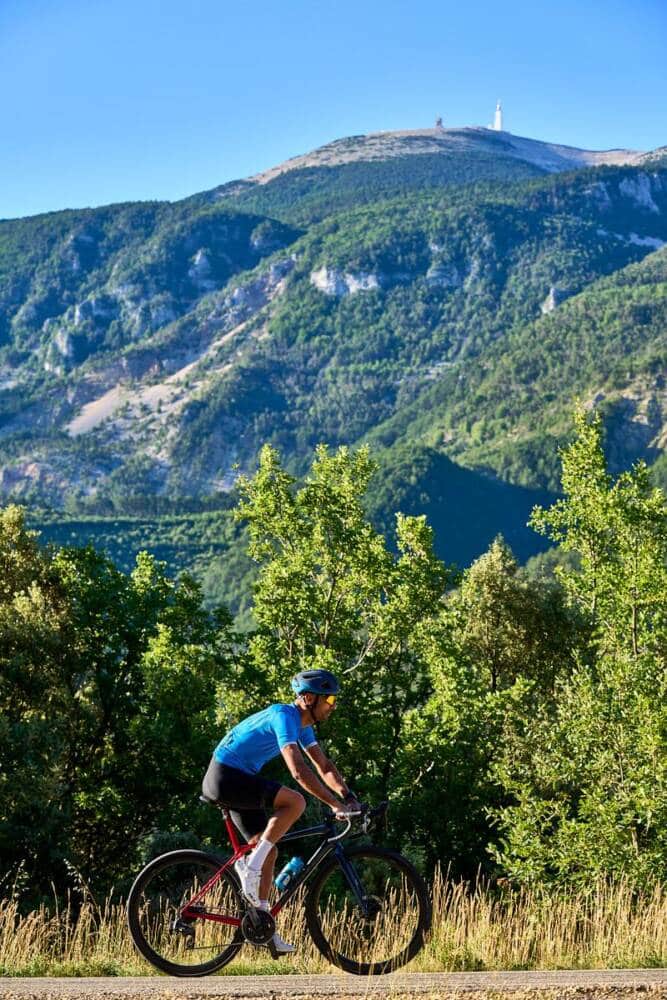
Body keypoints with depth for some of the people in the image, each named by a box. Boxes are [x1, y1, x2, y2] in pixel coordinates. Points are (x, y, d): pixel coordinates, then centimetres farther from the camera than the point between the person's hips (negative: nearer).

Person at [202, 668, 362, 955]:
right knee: (295, 802, -24)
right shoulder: (284, 716, -21)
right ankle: (250, 866, -16)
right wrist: (335, 804, -31)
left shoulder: (303, 724, 10)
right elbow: (299, 771, -30)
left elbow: (324, 766, 13)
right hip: (225, 777, -10)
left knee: (268, 851, 8)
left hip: (239, 780, 10)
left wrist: (349, 796, -1)